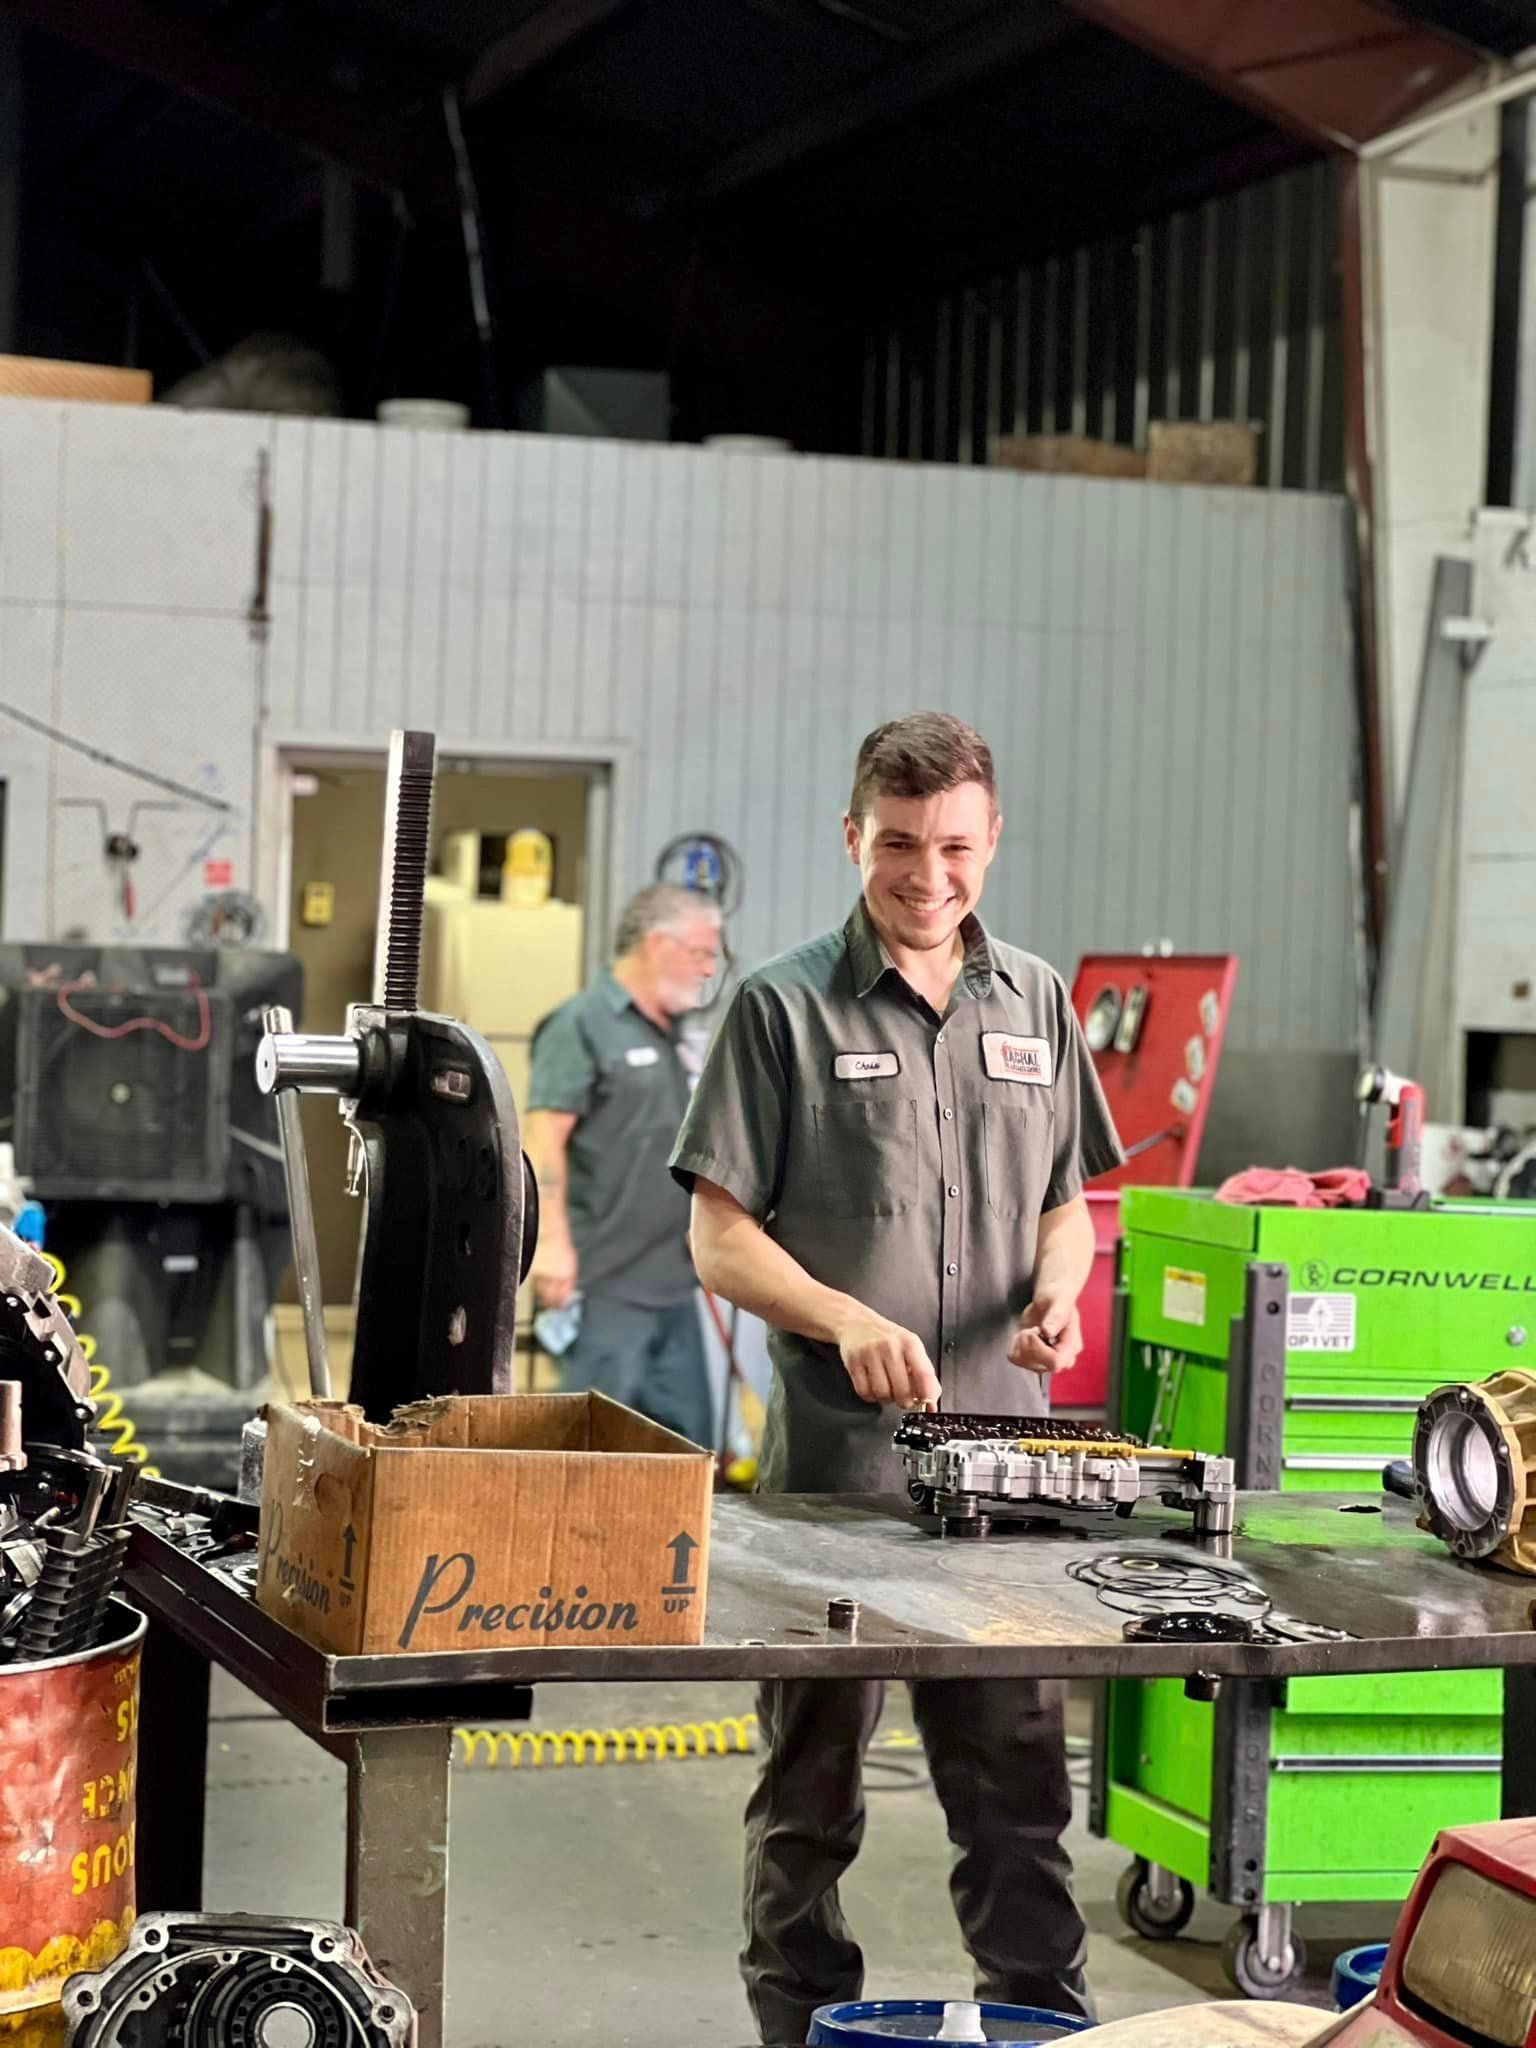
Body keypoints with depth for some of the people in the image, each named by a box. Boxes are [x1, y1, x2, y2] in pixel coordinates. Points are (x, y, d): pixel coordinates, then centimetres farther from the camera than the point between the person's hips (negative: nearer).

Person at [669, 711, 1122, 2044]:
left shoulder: (1035, 1002, 11)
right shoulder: (787, 1008, -3)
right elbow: (721, 1240, -5)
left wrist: (1058, 1290, -4)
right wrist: (851, 1322, -22)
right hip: (830, 1456, -3)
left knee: (1019, 1782, 7)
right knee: (812, 1784, 8)